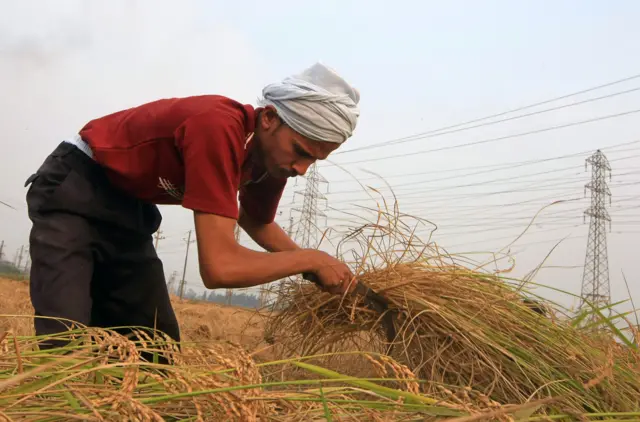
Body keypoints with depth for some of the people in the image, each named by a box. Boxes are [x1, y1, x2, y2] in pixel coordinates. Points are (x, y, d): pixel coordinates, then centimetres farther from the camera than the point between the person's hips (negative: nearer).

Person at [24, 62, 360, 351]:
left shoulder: (272, 155, -7)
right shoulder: (218, 127, -35)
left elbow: (256, 222, 15)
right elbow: (219, 267, -39)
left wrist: (323, 270, 2)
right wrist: (310, 259, -25)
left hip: (129, 211, 8)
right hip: (72, 190, -8)